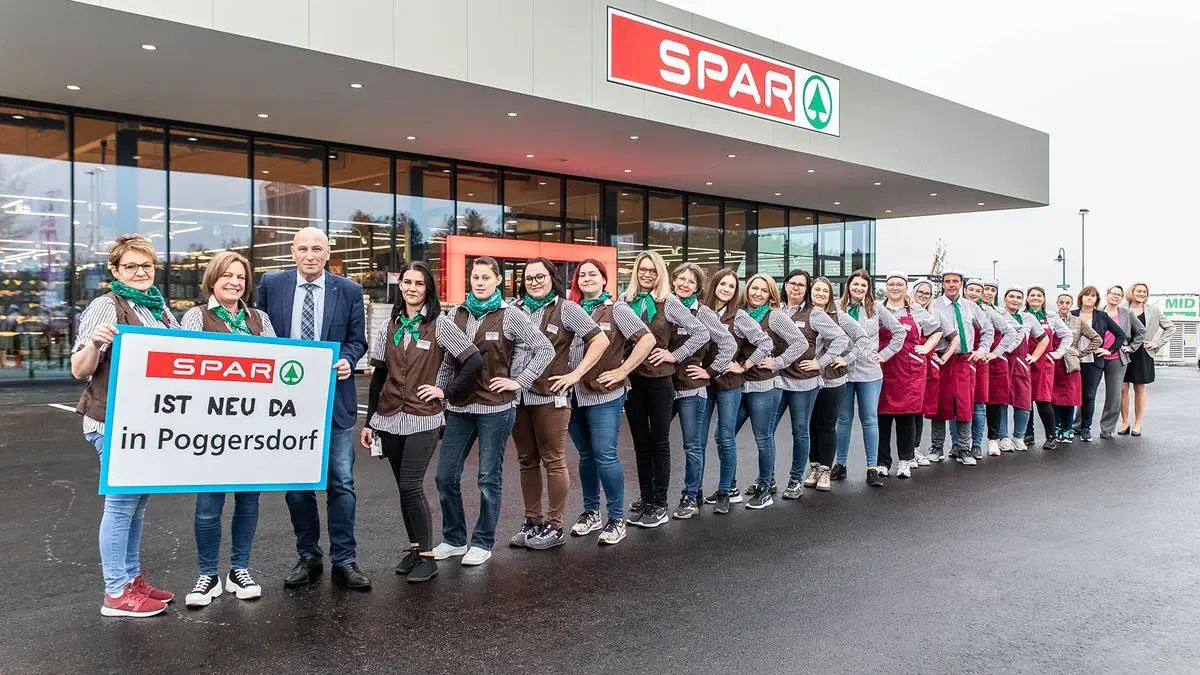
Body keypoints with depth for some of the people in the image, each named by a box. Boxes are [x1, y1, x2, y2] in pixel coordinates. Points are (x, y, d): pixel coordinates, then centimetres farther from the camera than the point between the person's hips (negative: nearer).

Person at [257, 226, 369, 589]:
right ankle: (308, 556, 23)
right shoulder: (271, 285, 3)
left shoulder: (349, 291, 2)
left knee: (341, 482, 1)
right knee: (296, 483, 10)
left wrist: (347, 361, -13)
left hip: (334, 399, -1)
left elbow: (357, 339, 6)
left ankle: (344, 560, 10)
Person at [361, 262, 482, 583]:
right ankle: (415, 548, 22)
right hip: (389, 418, 5)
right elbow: (379, 376, 12)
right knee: (404, 488, 9)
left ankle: (427, 556, 0)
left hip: (423, 419, -5)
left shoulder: (440, 325, -3)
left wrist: (446, 390, -8)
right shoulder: (389, 326, 10)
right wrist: (369, 421, 10)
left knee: (411, 486, -11)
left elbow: (474, 361, -5)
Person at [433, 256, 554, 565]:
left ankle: (482, 543, 17)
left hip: (495, 407, -4)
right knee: (445, 475, 5)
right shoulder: (455, 314, 9)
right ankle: (453, 539, 22)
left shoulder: (510, 315, -3)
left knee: (489, 478, 3)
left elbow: (545, 348, -2)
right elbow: (445, 358, 17)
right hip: (459, 406, 4)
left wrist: (519, 381, -6)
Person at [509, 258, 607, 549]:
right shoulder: (515, 309, 10)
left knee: (553, 461, 1)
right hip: (517, 396, 5)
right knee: (526, 461, 12)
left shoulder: (566, 309, -1)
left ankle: (554, 527, 11)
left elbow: (600, 340, -4)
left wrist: (575, 374, -10)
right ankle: (532, 522, 24)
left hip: (549, 397, -5)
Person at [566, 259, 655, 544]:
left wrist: (622, 371, -12)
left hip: (605, 395, -5)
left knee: (605, 456, -6)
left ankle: (617, 518, 6)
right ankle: (590, 512, 27)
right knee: (586, 455, 14)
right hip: (575, 394, 5)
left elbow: (647, 339, -10)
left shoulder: (616, 309, -3)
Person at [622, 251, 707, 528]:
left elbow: (702, 333, -4)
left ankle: (659, 505, 13)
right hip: (631, 379, 3)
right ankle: (646, 499, 23)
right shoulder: (625, 302, 4)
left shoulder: (668, 302, -4)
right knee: (640, 443, 12)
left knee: (659, 444, 6)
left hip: (659, 380, -3)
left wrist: (675, 355, -6)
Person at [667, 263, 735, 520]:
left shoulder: (702, 312, -6)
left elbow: (729, 344, -4)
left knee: (692, 445, 6)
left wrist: (710, 371, -4)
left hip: (691, 388, -4)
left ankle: (691, 498, 17)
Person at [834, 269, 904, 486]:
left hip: (869, 373, 0)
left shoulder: (876, 310, 2)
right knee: (844, 419, 9)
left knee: (870, 420, 3)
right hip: (843, 371, 0)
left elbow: (899, 331, 8)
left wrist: (885, 354, 3)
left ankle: (873, 467, 8)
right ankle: (840, 464, 20)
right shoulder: (838, 309, 0)